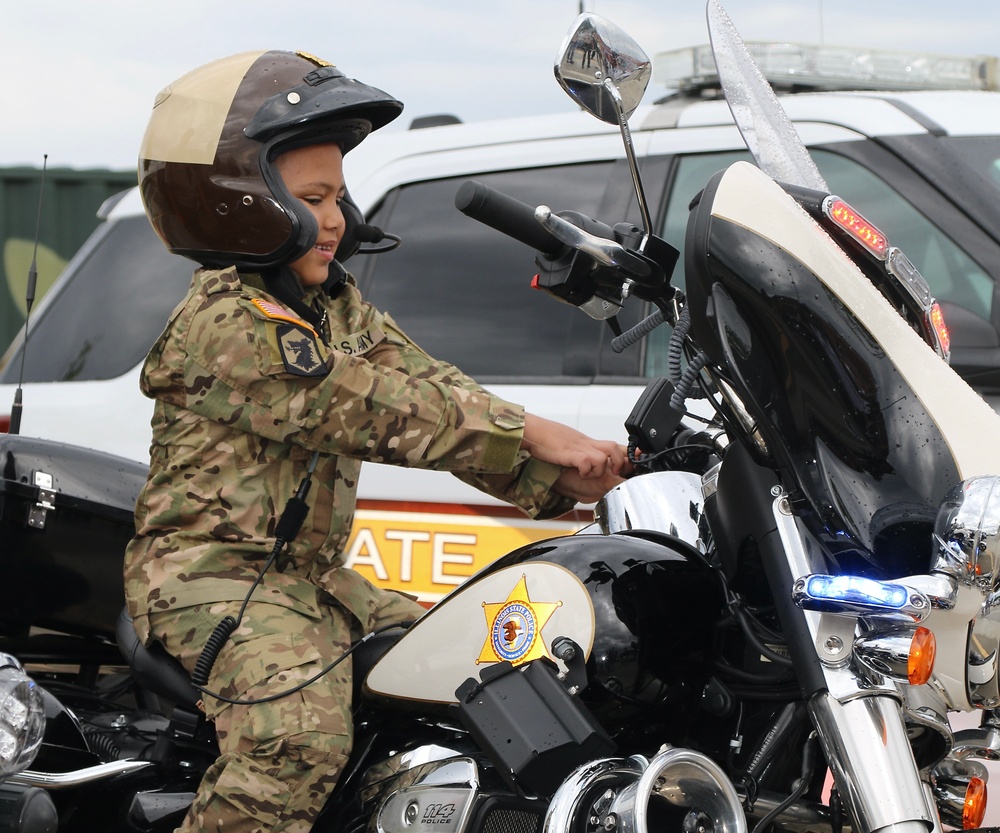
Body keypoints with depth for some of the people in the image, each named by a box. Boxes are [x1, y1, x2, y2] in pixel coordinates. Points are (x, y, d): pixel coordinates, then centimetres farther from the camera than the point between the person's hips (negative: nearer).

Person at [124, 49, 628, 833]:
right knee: (298, 736, -31)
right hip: (213, 571, -10)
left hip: (312, 573, 10)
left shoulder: (338, 305, 13)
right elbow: (374, 410, -23)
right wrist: (532, 433, -23)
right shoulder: (227, 324, -17)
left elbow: (428, 385, 2)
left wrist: (557, 478, -13)